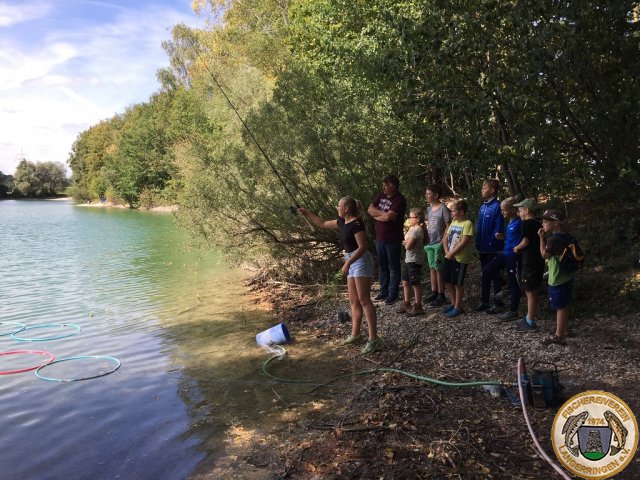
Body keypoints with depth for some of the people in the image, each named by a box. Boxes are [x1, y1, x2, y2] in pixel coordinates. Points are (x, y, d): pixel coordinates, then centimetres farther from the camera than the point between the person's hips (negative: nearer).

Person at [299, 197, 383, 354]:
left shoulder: (357, 224, -16)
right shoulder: (342, 222, 12)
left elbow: (362, 247, -20)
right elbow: (323, 223, 26)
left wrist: (347, 263, -23)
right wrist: (307, 213, 25)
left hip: (361, 261, -10)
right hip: (352, 262, 10)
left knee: (364, 300, -11)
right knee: (354, 301, 11)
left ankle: (374, 339, -10)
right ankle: (355, 335, 19)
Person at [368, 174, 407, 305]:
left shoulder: (400, 200, -17)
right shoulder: (381, 195, 6)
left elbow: (388, 217, -26)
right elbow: (370, 209, 1)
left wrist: (377, 215, -8)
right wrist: (383, 213, -14)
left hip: (393, 240, -7)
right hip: (380, 238, 7)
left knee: (394, 267, 6)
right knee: (382, 266, 16)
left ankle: (393, 294, 16)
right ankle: (384, 291, 29)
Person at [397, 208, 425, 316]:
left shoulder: (417, 230, -20)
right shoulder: (412, 228, 11)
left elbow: (407, 246, -22)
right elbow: (406, 242, 13)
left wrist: (406, 240, -5)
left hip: (415, 260, -10)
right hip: (409, 259, 10)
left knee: (415, 283, 0)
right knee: (405, 282, 16)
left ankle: (418, 307, 11)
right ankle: (407, 304, 29)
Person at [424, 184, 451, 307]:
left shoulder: (443, 208, -12)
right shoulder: (428, 209, 10)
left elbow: (448, 227, -11)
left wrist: (443, 242, -14)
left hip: (439, 244, -7)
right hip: (430, 243, 7)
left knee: (439, 269, -1)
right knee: (432, 268, 12)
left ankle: (441, 296, 7)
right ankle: (434, 293, 23)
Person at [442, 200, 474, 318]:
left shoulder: (467, 224, -13)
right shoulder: (453, 223, 12)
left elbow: (464, 242, -20)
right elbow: (445, 238, 12)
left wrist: (452, 253, -16)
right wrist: (447, 251, -3)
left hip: (460, 258, -8)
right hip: (449, 257, 8)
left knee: (458, 283, 0)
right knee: (448, 281, 13)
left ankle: (458, 307, 12)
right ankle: (453, 303, 28)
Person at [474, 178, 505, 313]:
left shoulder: (497, 206, -14)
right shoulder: (483, 207, 9)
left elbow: (498, 229, -17)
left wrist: (494, 239, -24)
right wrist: (478, 244, 8)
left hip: (493, 247, -8)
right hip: (483, 247, 8)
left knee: (495, 276, 3)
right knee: (485, 275, 16)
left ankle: (498, 303, 14)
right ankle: (484, 301, 26)